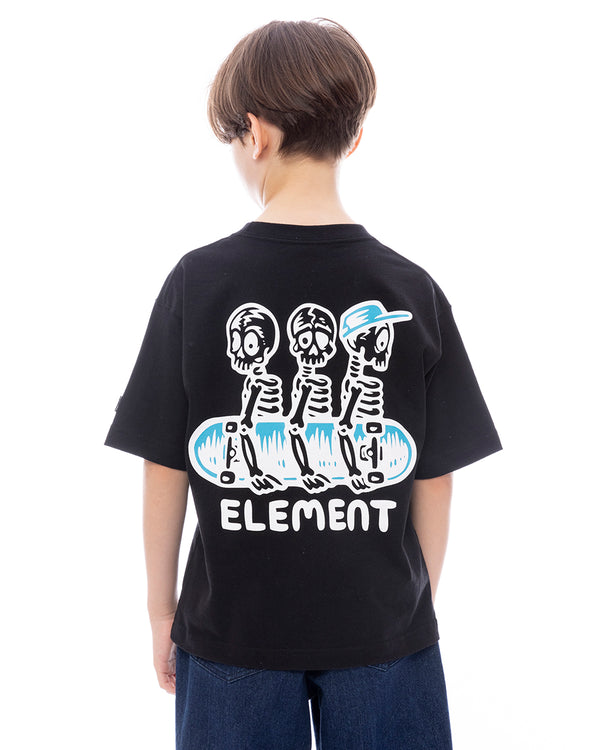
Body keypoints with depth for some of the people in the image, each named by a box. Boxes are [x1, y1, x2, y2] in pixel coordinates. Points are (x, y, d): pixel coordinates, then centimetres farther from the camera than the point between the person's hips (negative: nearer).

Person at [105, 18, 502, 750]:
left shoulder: (198, 282, -11)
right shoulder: (412, 291, -9)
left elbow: (164, 468, -6)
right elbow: (435, 479, -3)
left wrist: (162, 607, 8)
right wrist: (418, 603, 12)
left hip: (233, 631, 0)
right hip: (385, 630, 1)